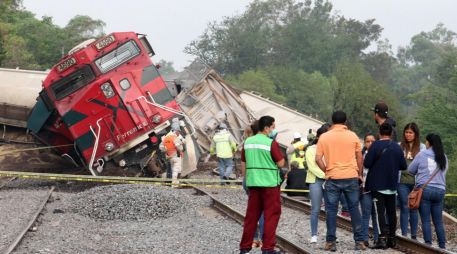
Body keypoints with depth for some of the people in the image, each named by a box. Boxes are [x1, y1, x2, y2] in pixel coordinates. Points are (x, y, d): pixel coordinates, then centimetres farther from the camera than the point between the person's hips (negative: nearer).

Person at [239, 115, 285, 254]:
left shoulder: (248, 142, 6)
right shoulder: (271, 143, -11)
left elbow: (243, 164, 12)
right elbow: (280, 163, -10)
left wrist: (246, 178, 22)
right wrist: (280, 153, 6)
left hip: (253, 183, 6)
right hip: (270, 183, -5)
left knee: (251, 215, 11)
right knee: (271, 215, 1)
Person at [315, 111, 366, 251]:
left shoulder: (324, 137, 0)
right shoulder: (352, 136, 2)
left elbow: (318, 159, -5)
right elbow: (359, 157, 7)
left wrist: (326, 171, 7)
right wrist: (359, 173, 18)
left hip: (332, 178, -1)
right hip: (351, 177, 1)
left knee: (331, 210, 5)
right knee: (354, 209, 8)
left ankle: (331, 242, 4)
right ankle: (359, 241, 10)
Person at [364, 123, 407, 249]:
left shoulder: (376, 145, -12)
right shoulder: (397, 147, 2)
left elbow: (366, 163, -16)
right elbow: (403, 166, 6)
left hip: (377, 185, -4)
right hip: (392, 186, 4)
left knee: (380, 211, -5)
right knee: (391, 211, 12)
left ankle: (383, 237, -14)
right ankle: (392, 238, 16)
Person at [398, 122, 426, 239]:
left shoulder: (422, 147, 5)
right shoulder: (399, 146, 4)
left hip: (416, 181, 0)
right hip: (403, 181, 0)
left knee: (414, 208, 7)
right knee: (404, 208, 1)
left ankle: (414, 235, 15)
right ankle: (404, 235, 4)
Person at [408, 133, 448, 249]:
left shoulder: (422, 155, -3)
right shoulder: (444, 158, 9)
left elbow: (410, 170, 6)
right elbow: (443, 172, 17)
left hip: (425, 189, -4)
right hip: (440, 190, 4)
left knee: (426, 220, -1)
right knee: (438, 221, 9)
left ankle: (428, 244, -5)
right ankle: (442, 245, 8)